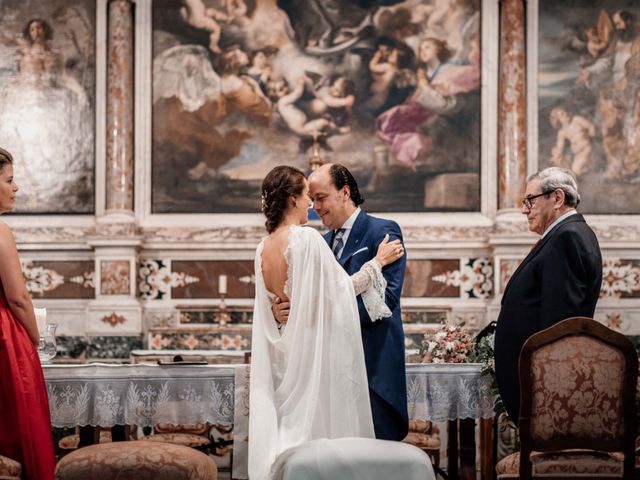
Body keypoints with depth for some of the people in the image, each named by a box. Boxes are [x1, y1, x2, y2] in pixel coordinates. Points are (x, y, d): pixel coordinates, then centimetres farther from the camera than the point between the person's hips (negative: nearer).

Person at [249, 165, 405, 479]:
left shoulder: (263, 249, 7)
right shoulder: (307, 238, -15)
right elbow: (343, 288, -10)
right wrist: (378, 262, 2)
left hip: (282, 355, 7)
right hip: (314, 350, -7)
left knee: (289, 425, 11)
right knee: (319, 423, -2)